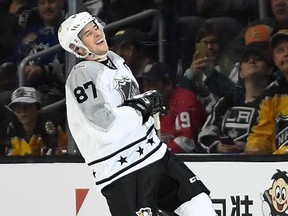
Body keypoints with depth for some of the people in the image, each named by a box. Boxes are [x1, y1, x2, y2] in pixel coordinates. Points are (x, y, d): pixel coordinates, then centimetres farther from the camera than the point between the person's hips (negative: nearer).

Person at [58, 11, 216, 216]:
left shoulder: (115, 60, 12)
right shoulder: (82, 75, -16)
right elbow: (104, 120, -25)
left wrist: (150, 101, 2)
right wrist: (140, 107, -13)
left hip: (153, 151, 9)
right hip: (122, 169, -9)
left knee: (197, 200, 8)